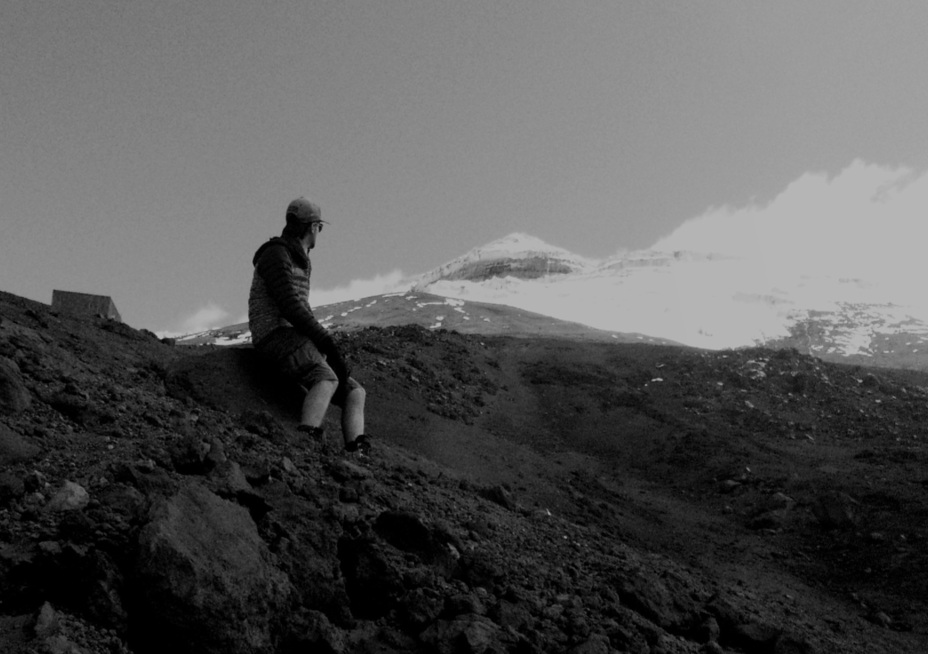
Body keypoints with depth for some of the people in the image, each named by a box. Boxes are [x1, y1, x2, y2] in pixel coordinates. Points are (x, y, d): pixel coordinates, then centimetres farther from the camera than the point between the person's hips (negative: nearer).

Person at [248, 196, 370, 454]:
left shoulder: (299, 263, 26)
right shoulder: (276, 254, -3)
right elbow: (290, 306, -15)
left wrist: (329, 348, 6)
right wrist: (327, 341, -18)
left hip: (300, 342, 9)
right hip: (277, 335, -9)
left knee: (355, 393, -1)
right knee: (327, 379, -35)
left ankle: (357, 453, -19)